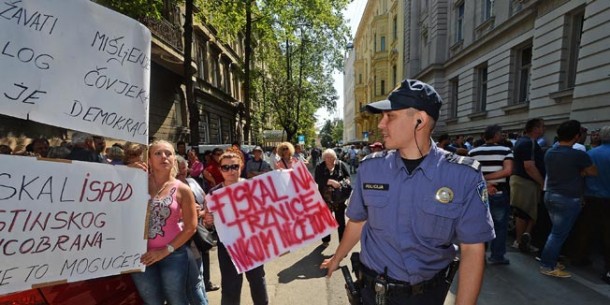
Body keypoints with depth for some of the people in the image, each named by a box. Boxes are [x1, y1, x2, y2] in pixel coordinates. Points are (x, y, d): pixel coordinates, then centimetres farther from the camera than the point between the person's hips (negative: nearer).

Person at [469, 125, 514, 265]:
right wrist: (486, 178, -16)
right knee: (500, 225, 10)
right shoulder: (506, 151, -5)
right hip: (499, 193, -3)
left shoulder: (473, 152, 1)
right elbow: (508, 171, -18)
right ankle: (496, 256, 14)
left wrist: (483, 184, -12)